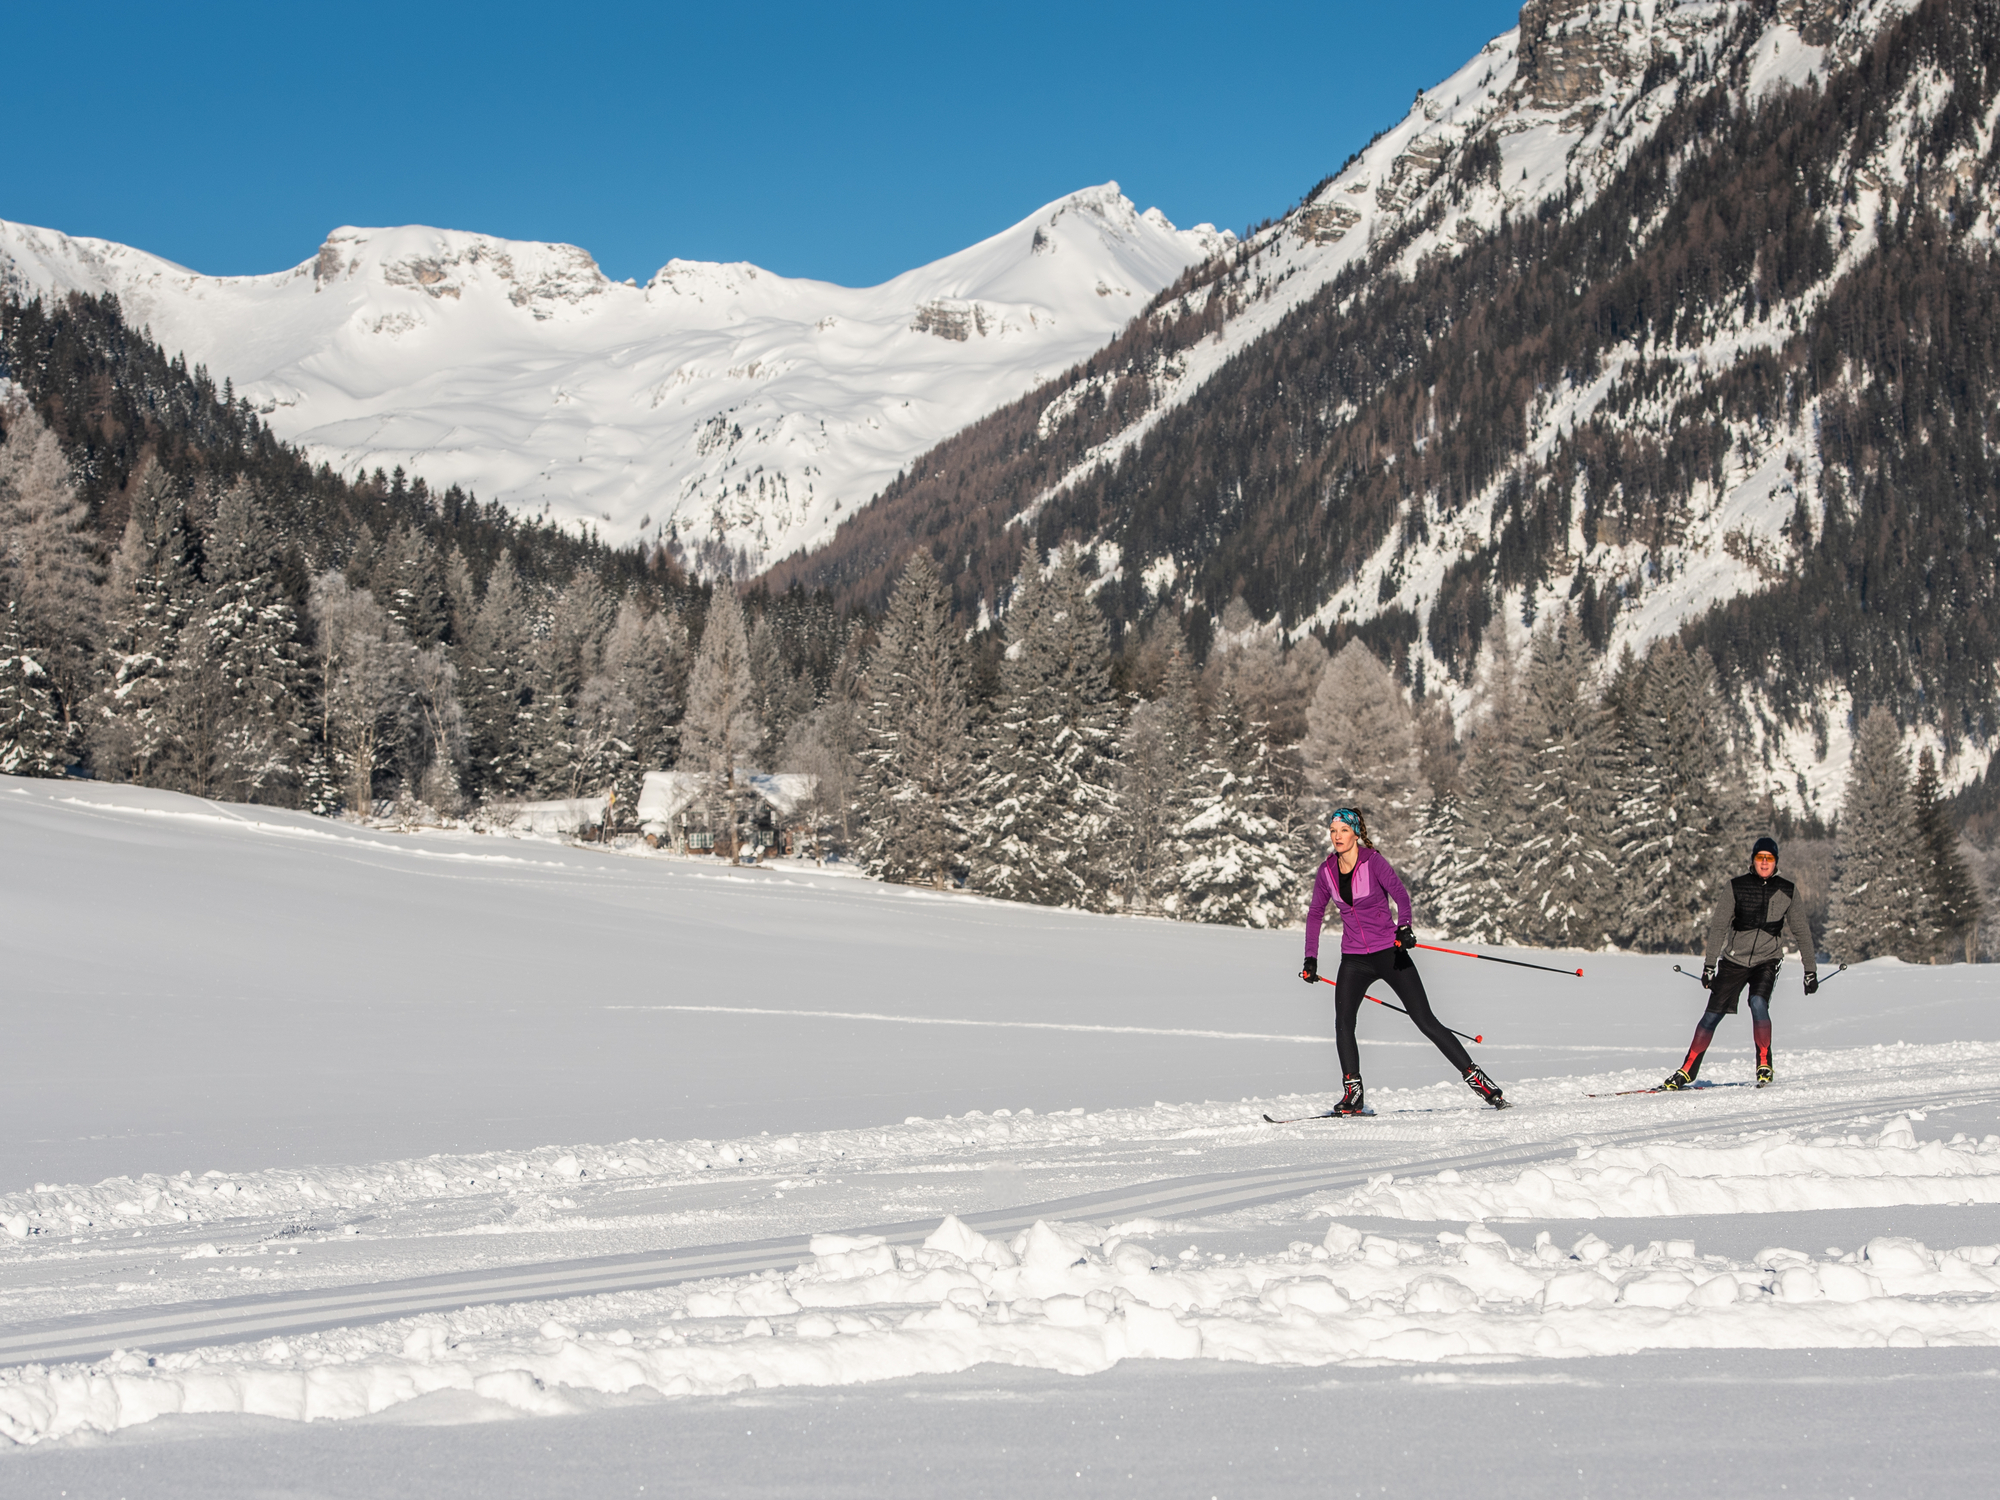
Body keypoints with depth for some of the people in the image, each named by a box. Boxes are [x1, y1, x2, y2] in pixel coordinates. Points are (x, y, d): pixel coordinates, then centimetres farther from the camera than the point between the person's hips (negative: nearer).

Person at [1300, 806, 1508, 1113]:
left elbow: (1400, 894, -18)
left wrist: (1404, 928, -37)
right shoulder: (1327, 872, 4)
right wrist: (1311, 958, 11)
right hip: (1354, 959, 4)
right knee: (1343, 1025, -16)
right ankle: (1353, 1095, -9)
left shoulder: (1373, 861, -10)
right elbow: (1315, 913, 16)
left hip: (1389, 953, -4)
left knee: (1426, 1022, -6)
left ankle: (1475, 1077, 1)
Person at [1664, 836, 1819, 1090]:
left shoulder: (1788, 892, 0)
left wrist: (1810, 970, 5)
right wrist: (1709, 965, -9)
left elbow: (1801, 932, 7)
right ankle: (1687, 1071, 9)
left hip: (1766, 960, 0)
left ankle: (1764, 1063, -13)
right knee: (1712, 1014, -2)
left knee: (1758, 1003, -27)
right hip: (1734, 959, 1)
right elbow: (1718, 927, -3)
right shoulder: (1735, 887, -3)